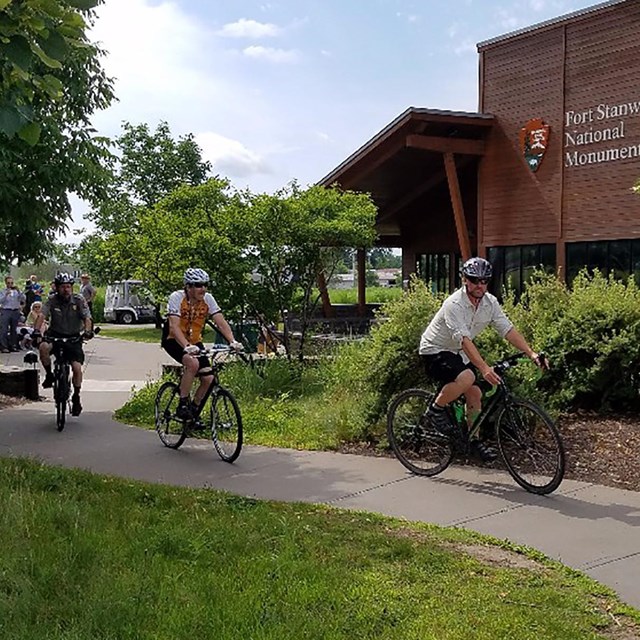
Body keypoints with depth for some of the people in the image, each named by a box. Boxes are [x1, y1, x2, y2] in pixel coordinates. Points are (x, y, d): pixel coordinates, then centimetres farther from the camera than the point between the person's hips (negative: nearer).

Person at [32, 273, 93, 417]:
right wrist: (36, 331, -37)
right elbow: (42, 315, -19)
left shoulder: (79, 300, -7)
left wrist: (87, 330, -35)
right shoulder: (51, 300, -7)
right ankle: (49, 375, -7)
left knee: (77, 368, -14)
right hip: (55, 335, 0)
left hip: (73, 337, 0)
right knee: (44, 347, -34)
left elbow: (87, 317, -15)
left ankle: (76, 397, 9)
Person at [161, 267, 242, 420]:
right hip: (174, 340, -5)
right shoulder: (176, 298, -23)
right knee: (193, 363, -33)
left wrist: (232, 341, -33)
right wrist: (187, 347, -49)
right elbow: (174, 326, -34)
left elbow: (221, 322, -16)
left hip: (195, 341, 5)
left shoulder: (208, 299, -12)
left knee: (208, 378, -10)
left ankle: (194, 409, 15)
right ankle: (182, 405, -18)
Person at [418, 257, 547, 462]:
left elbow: (509, 330, -8)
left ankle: (475, 440, 16)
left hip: (457, 353, 8)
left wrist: (532, 354, -20)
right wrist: (484, 368, -49)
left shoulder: (490, 302, -6)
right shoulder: (454, 304, -29)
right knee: (467, 377, -31)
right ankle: (435, 410, -9)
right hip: (434, 352, -8)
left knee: (475, 393, -1)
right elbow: (464, 340, -38)